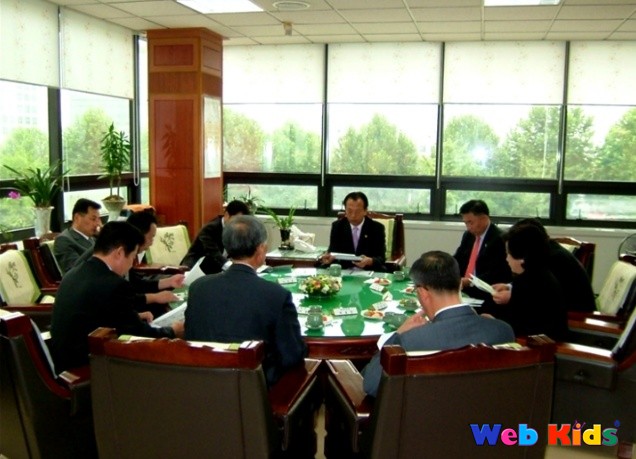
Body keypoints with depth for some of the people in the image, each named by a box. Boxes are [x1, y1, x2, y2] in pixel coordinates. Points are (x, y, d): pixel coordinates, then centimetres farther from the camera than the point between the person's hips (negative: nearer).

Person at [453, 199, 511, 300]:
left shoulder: (499, 239, -10)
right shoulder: (468, 235, 13)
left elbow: (496, 275, -17)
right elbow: (457, 260, 14)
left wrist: (468, 281, -25)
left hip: (485, 294, -7)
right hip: (462, 289, 7)